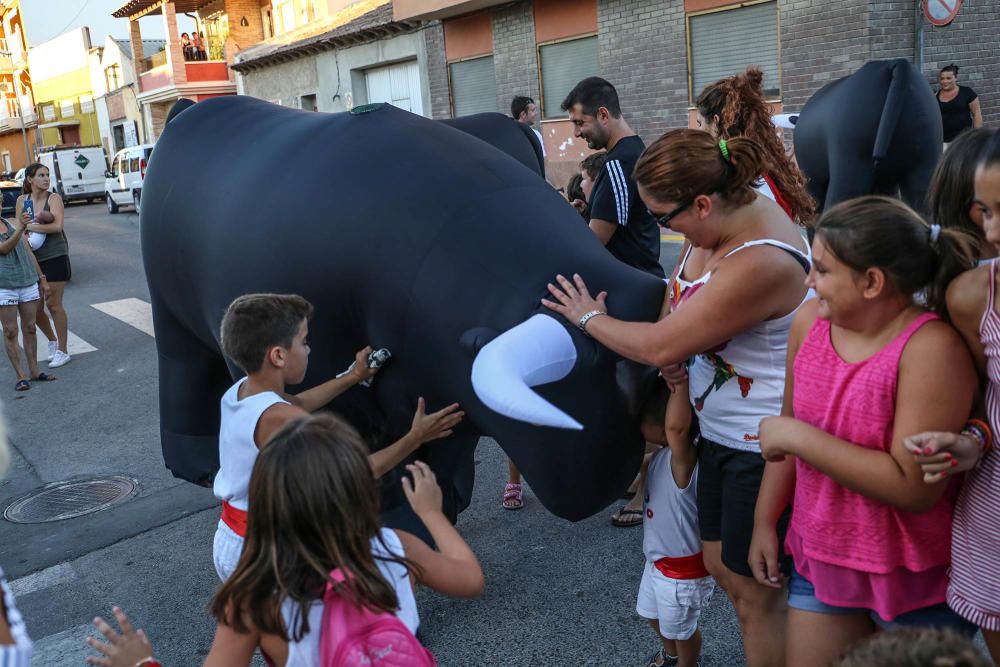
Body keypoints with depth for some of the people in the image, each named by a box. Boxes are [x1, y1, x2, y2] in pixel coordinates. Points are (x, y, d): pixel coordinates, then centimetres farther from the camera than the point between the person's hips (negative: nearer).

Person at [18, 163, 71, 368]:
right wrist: (23, 223, -13)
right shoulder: (22, 200, 7)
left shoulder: (53, 198, -7)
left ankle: (62, 351, 9)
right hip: (33, 259, 5)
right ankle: (52, 340, 31)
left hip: (55, 257, -5)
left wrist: (30, 226, -16)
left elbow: (57, 226, -21)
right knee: (35, 308, 7)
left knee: (53, 305, -2)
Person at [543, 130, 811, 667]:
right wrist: (673, 349, -10)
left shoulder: (759, 264, -32)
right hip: (721, 432, 9)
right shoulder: (730, 212, -3)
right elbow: (682, 294, 13)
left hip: (762, 445, -9)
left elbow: (658, 346, -25)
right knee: (721, 565, 21)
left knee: (755, 592, 8)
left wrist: (589, 318, -7)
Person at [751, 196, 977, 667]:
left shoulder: (930, 348, -24)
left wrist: (799, 438, -24)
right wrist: (765, 523, 8)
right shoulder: (809, 321, -6)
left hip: (915, 580, -5)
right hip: (819, 555, 5)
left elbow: (914, 488, -27)